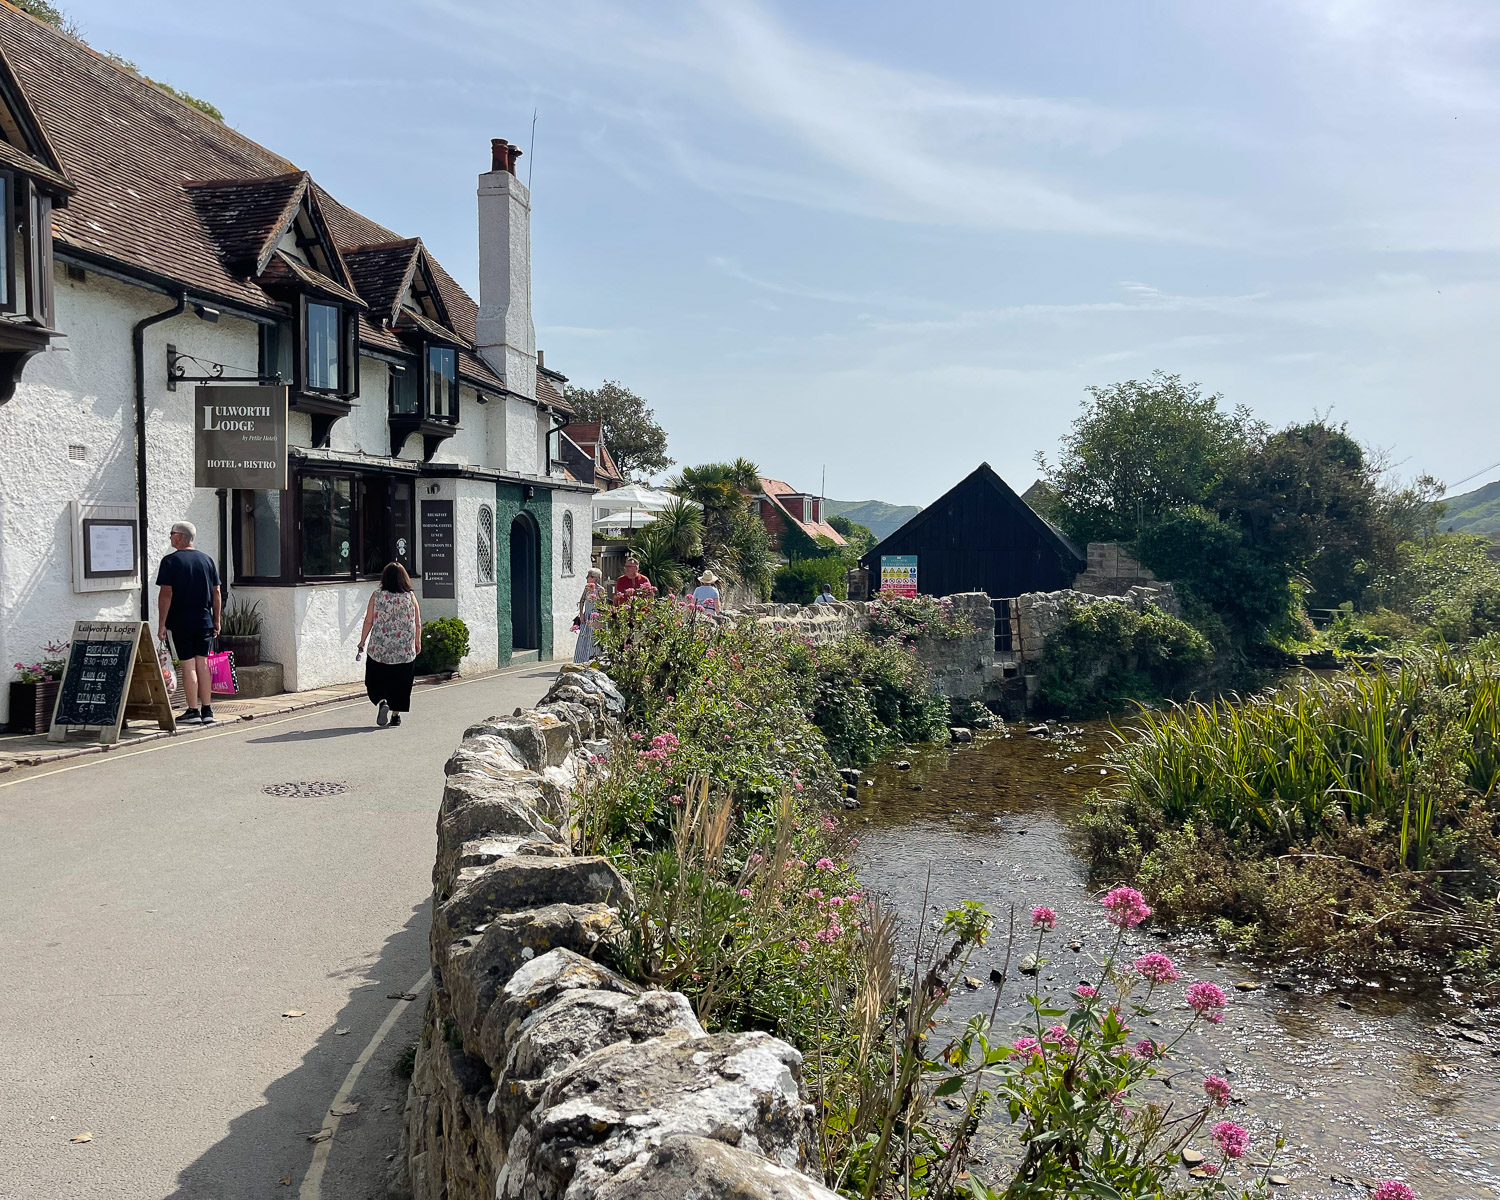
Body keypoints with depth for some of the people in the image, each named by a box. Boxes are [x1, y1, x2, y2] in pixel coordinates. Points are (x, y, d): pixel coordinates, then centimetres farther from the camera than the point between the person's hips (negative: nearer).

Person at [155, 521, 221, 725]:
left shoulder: (171, 561, -8)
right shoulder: (207, 560, 7)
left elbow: (166, 594, -12)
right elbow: (216, 593, 8)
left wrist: (161, 624, -9)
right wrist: (216, 621, 14)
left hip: (181, 622, -4)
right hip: (204, 621, 4)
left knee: (188, 665, -1)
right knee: (203, 664, 8)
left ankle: (193, 712, 0)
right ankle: (207, 710, 9)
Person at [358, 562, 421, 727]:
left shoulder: (376, 595, -5)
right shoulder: (410, 596, -3)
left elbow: (368, 621, -3)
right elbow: (417, 624, 1)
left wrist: (362, 641, 8)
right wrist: (418, 643, 14)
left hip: (379, 650, -1)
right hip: (405, 651, 1)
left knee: (375, 682, 10)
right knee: (400, 684, 12)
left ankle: (381, 702, -14)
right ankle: (395, 715, 15)